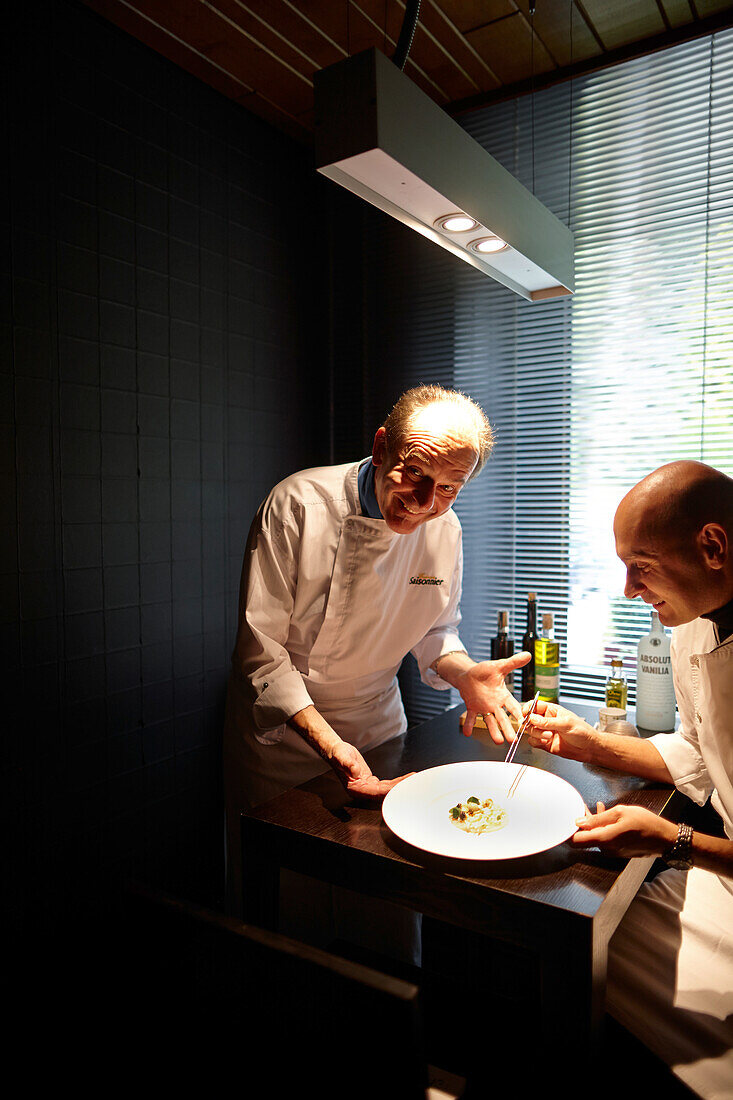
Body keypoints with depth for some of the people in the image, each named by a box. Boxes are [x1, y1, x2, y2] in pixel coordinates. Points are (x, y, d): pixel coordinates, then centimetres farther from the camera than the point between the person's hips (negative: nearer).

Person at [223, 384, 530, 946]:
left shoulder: (445, 531, -9)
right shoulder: (300, 504, -24)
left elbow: (435, 630, 5)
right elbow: (262, 650, -21)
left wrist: (464, 672, -17)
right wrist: (326, 742, -30)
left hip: (377, 727, 4)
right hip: (283, 730, -3)